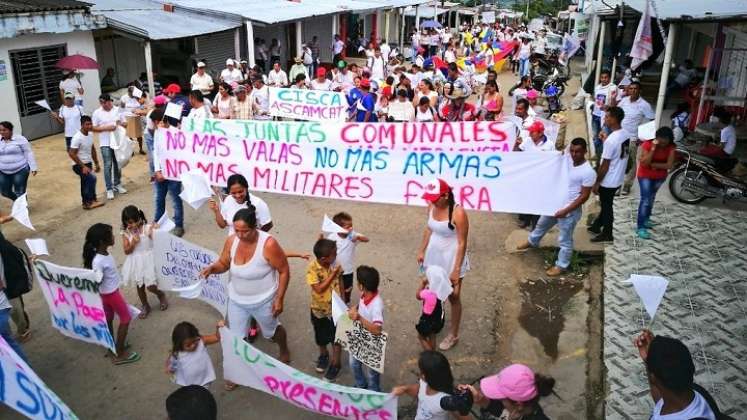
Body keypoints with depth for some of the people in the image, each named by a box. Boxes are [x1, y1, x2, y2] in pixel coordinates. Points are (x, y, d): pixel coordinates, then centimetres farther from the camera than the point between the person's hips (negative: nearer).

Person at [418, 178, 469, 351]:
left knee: (453, 297, 11)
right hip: (434, 255, 6)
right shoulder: (432, 207, -7)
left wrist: (456, 269, -20)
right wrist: (422, 250, 13)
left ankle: (453, 335, 29)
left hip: (451, 259, -6)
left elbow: (462, 243, -22)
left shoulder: (458, 213, -28)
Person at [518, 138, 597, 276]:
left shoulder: (588, 172, -25)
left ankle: (561, 266, 28)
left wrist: (566, 211, -22)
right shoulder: (567, 159, -6)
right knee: (542, 224, 30)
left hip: (570, 210, -8)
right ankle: (532, 241, 59)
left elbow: (584, 196, -21)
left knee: (564, 240, 9)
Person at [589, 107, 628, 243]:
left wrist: (596, 183, -13)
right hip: (618, 178, 8)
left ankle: (607, 234, 26)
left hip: (608, 181, -8)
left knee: (606, 207, 10)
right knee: (605, 204, 24)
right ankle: (597, 226, 42)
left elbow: (605, 165, -23)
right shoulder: (626, 134, -2)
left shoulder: (611, 140, -29)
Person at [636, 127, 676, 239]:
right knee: (645, 200, -11)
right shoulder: (647, 144, -23)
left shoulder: (671, 147, -14)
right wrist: (653, 149, -35)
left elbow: (669, 164, -18)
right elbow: (644, 163, -30)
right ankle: (640, 227, -8)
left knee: (651, 198, 22)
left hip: (660, 177, 4)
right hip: (645, 176, -4)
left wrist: (653, 164, -24)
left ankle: (646, 219, 42)